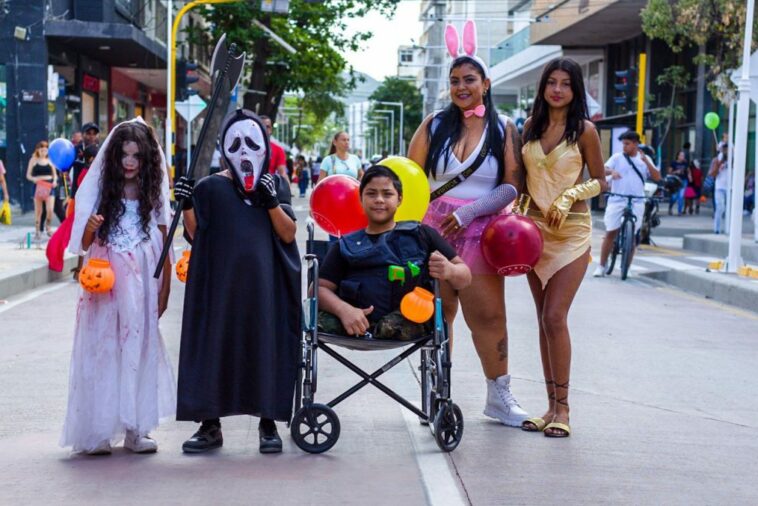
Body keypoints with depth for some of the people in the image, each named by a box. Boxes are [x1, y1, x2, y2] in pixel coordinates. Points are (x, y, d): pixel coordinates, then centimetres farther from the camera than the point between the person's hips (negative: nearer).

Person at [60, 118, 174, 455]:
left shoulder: (153, 194, 5)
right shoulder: (101, 190, 2)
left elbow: (163, 246, 7)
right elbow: (85, 245, 4)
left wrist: (164, 289, 3)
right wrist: (90, 228, -18)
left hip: (141, 285, 1)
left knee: (138, 352, 4)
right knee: (101, 350, -1)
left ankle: (135, 429, 11)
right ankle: (97, 431, 3)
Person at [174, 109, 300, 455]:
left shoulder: (275, 185, 9)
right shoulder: (211, 187, 6)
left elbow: (289, 234, 2)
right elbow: (196, 236, 4)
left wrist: (271, 202, -12)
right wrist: (187, 206, -12)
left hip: (263, 282, 1)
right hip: (221, 281, 0)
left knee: (265, 345, 1)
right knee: (214, 345, 0)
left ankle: (268, 423, 10)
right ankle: (210, 425, 8)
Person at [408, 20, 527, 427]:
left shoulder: (502, 129, 5)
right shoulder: (435, 125, 8)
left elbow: (511, 186, -3)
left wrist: (468, 212, -15)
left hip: (479, 233, -1)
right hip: (434, 229, 1)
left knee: (489, 315, -3)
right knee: (437, 314, 2)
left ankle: (499, 396, 7)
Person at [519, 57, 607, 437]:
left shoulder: (584, 130, -4)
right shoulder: (530, 127, 8)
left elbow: (600, 180, 1)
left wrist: (569, 196, -14)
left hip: (571, 231, -5)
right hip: (534, 228, 5)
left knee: (555, 317, -12)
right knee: (544, 320, 7)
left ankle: (562, 408, -4)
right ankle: (552, 405, 13)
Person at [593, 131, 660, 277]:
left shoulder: (645, 159, 10)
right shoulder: (617, 157, 6)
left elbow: (657, 177, -1)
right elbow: (604, 169, -7)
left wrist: (646, 161, -14)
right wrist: (611, 171, -30)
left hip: (636, 203, 1)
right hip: (616, 200, -1)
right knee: (610, 233, -2)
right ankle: (601, 266, 5)